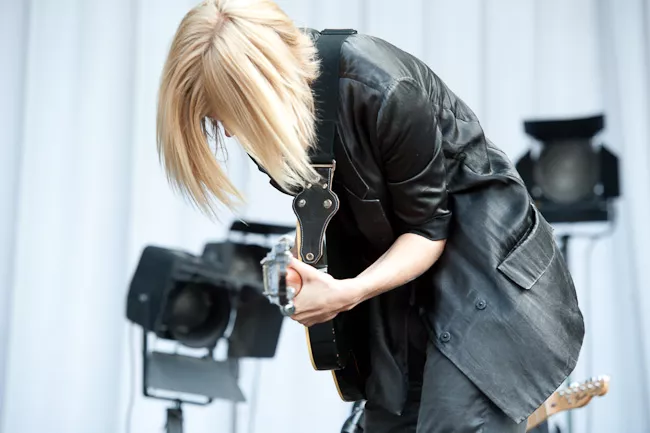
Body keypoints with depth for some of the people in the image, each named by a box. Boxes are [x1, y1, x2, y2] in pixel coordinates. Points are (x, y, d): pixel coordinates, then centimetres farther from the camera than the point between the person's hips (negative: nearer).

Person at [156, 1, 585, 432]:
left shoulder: (385, 92, -31)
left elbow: (429, 228, -20)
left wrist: (346, 293, -32)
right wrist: (304, 255, -9)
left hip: (475, 245, -6)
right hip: (389, 255, 7)